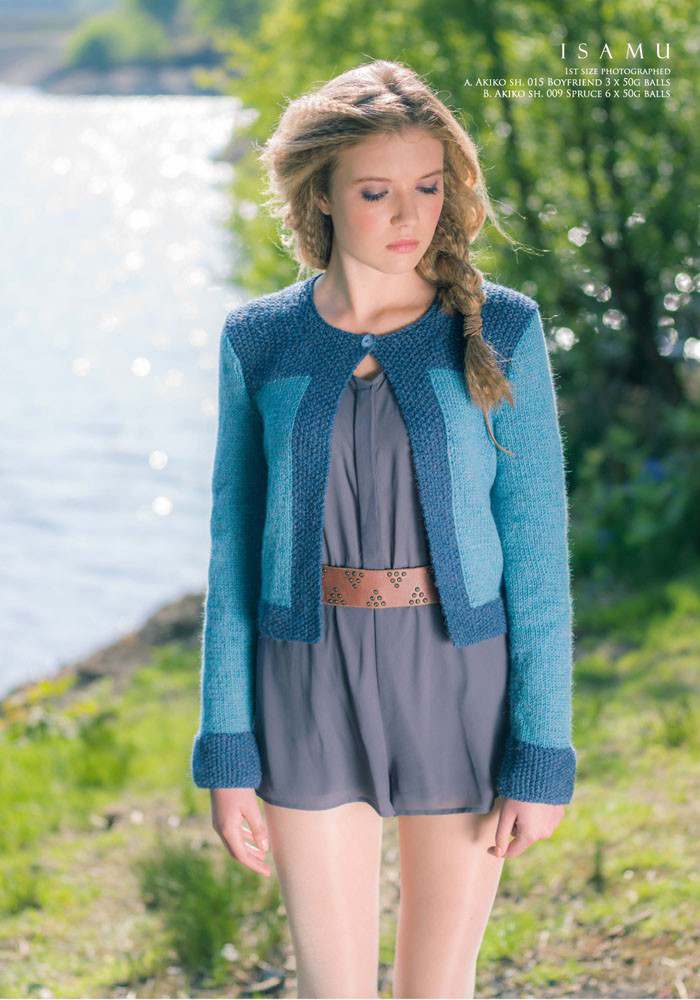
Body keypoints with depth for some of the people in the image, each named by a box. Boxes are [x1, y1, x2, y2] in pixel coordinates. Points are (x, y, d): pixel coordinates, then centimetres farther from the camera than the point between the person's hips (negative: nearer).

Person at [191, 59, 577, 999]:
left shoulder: (500, 331, -5)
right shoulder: (259, 342, -1)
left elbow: (535, 547, -5)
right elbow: (237, 549, 3)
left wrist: (543, 755, -8)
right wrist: (227, 753, 0)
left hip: (460, 682, -1)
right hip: (311, 685, 1)